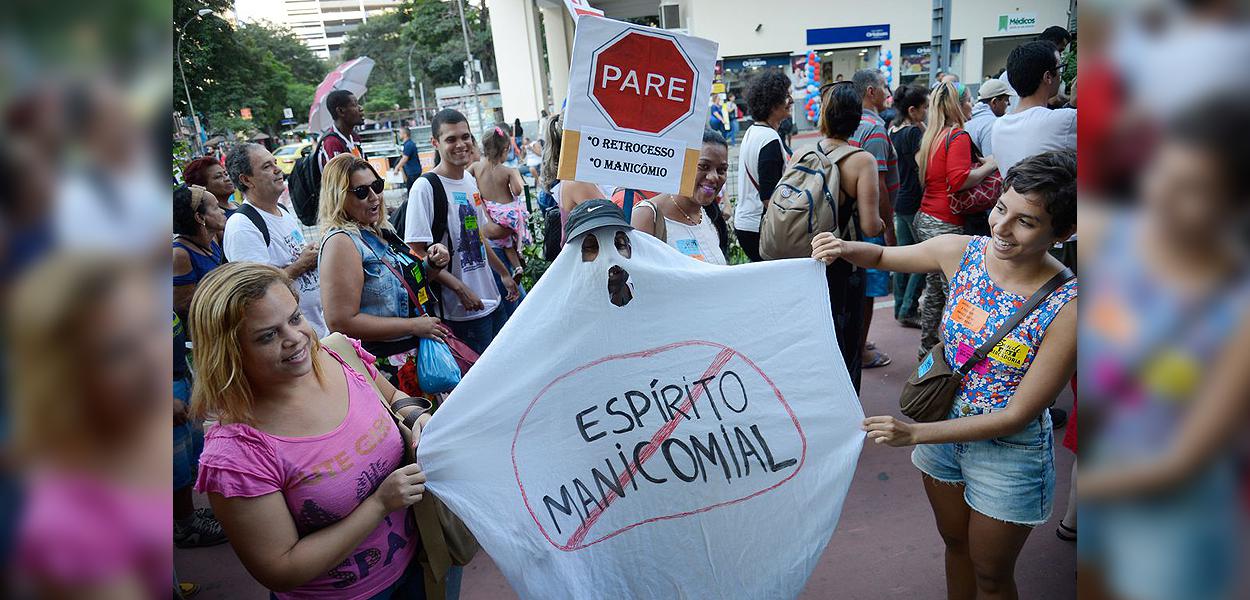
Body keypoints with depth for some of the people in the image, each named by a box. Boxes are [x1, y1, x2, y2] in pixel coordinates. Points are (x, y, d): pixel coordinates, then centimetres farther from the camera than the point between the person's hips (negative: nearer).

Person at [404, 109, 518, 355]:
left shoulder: (470, 180, 10)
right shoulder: (425, 187, -15)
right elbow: (417, 252, -18)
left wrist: (503, 273, 22)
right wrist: (461, 289, -21)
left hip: (491, 300, 8)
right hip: (462, 311, -8)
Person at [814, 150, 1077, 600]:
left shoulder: (1065, 308, -27)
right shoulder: (962, 252, -15)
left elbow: (1019, 415, -23)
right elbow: (883, 256, 3)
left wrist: (915, 434, -25)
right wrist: (845, 249, -20)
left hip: (1008, 451, -4)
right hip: (943, 426, 4)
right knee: (955, 543, 28)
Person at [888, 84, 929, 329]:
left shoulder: (893, 130, 7)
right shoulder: (914, 132, -18)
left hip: (899, 198, 9)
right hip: (915, 201, -9)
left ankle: (901, 307, 23)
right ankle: (908, 310, 3)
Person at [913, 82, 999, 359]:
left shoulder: (933, 136, 14)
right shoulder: (958, 136, -13)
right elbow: (959, 180, -24)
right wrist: (989, 165, -12)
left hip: (926, 219, 9)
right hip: (946, 225, -9)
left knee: (934, 290, 17)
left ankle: (926, 348, 27)